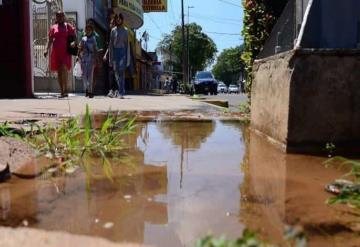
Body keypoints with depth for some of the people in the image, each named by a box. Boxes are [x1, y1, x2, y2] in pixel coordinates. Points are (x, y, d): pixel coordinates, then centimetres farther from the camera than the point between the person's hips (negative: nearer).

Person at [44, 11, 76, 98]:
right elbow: (50, 40, 12)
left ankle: (65, 90, -15)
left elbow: (74, 37, 7)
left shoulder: (69, 27, 7)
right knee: (59, 72, 4)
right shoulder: (53, 27, 13)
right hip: (56, 52, 3)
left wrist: (74, 43, -16)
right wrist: (47, 50, 0)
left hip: (65, 52, -3)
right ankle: (62, 92, 10)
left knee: (64, 69, -20)